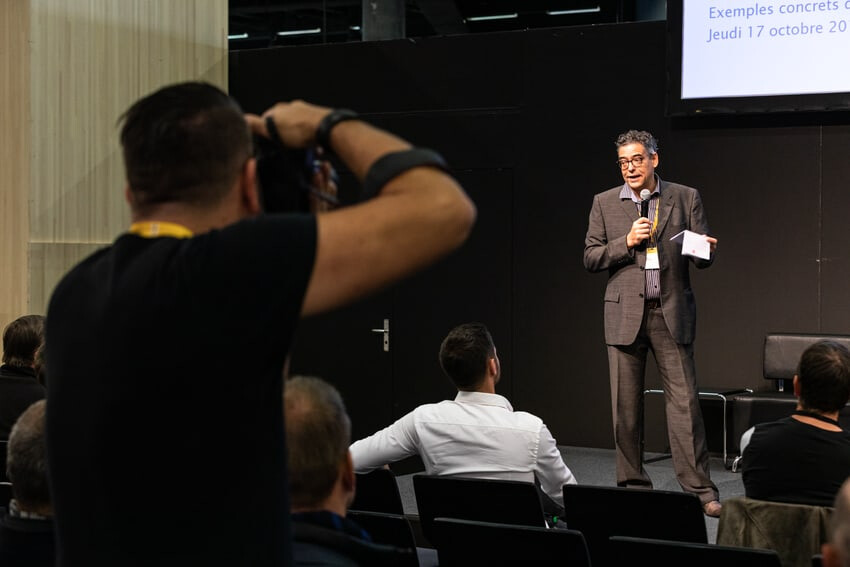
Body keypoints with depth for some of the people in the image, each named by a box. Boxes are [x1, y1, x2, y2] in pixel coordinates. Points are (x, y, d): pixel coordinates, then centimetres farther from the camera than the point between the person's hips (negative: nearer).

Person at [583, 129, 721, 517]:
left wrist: (705, 250, -17)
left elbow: (702, 258, 7)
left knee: (684, 402, -5)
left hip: (671, 311, -1)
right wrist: (627, 242, -10)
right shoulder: (605, 204, 8)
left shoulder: (686, 198, 6)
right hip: (625, 314, 1)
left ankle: (699, 489, -2)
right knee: (625, 407, 4)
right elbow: (590, 258, 5)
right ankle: (633, 486, 14)